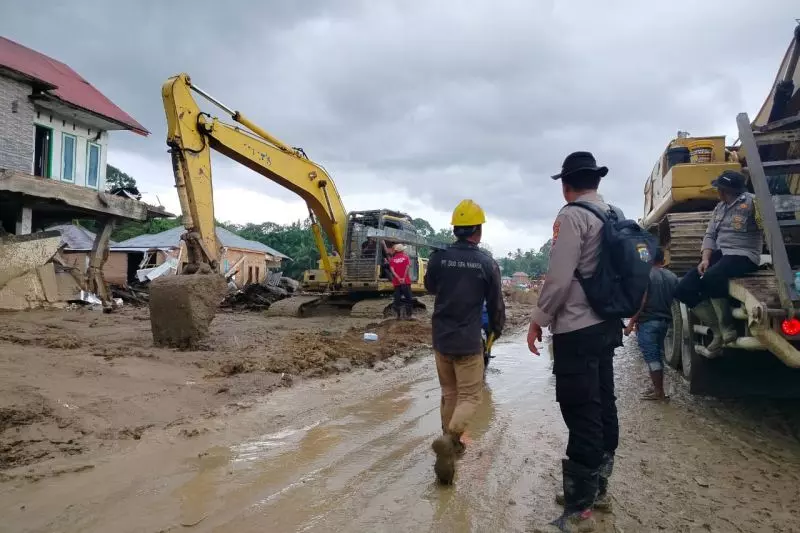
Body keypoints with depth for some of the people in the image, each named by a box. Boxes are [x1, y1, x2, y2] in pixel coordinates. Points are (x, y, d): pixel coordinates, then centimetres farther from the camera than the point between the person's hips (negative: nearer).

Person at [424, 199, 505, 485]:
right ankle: (449, 438, -18)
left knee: (449, 393, 19)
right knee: (469, 396, 4)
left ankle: (451, 443, 26)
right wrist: (497, 329, 17)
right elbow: (496, 304, -1)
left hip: (441, 339, 4)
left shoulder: (438, 257, -5)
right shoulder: (487, 263, -11)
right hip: (468, 342, -4)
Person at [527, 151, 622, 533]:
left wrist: (538, 319, -9)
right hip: (606, 325, 9)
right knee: (603, 408, 15)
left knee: (581, 416, -6)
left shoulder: (572, 215, -14)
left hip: (577, 329, -9)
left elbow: (559, 277, -19)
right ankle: (596, 489, 28)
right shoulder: (615, 216, 11)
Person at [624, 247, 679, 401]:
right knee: (658, 355, 15)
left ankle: (659, 392, -3)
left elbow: (641, 301, -18)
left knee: (651, 357, -4)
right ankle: (658, 389, 20)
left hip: (647, 321, -7)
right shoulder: (673, 277, 9)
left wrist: (631, 323, -14)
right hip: (665, 321, 7)